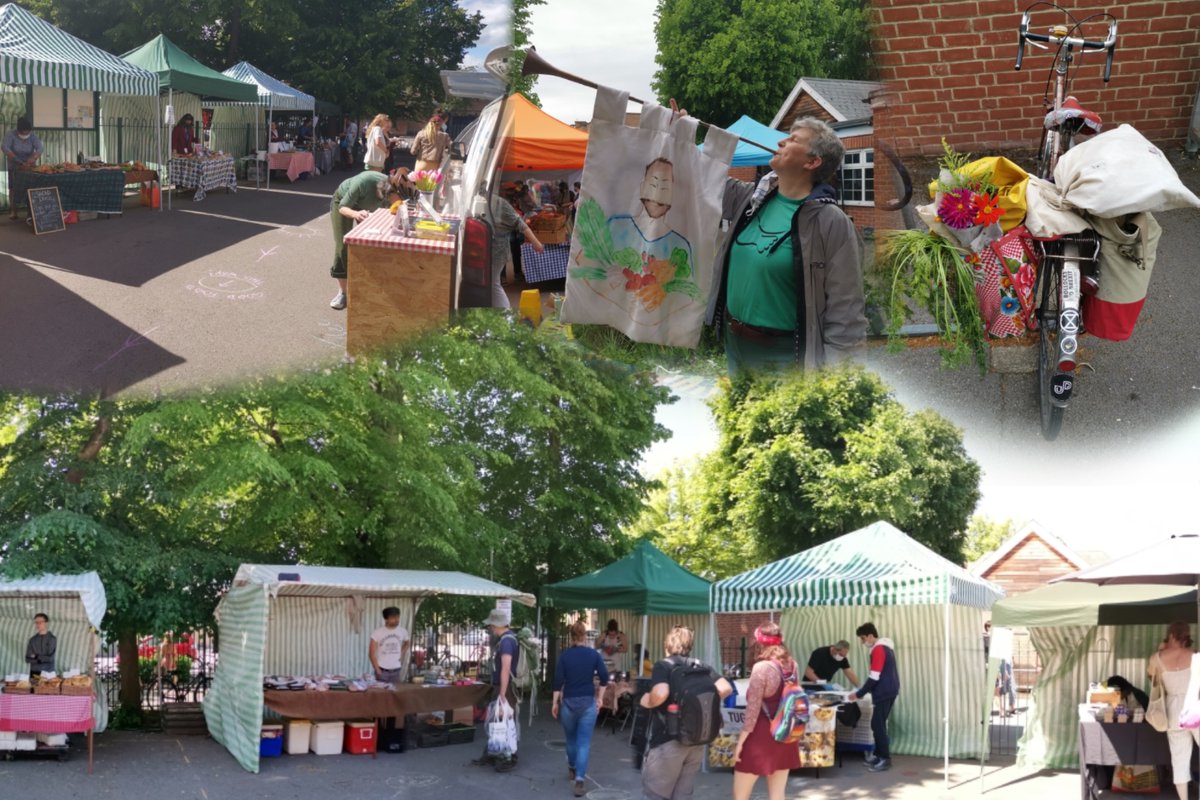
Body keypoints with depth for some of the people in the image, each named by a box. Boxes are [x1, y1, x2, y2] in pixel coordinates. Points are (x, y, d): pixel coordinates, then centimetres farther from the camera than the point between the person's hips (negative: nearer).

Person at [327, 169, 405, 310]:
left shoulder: (393, 189, -33)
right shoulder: (363, 183, -45)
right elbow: (343, 207, -33)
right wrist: (355, 214, -54)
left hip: (365, 206, 4)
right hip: (343, 201, -4)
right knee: (342, 246, -11)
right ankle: (342, 292, -2)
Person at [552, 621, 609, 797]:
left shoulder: (564, 655, -4)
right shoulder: (594, 654, -2)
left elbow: (558, 679, -6)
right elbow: (604, 677, -4)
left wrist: (555, 702, 1)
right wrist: (600, 698, 7)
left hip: (568, 702, 1)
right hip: (588, 702, -1)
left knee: (571, 739, 21)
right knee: (583, 742, -2)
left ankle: (572, 769, 42)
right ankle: (579, 780, -14)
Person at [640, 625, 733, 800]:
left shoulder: (663, 666, -9)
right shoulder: (701, 667, 9)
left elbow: (661, 694, -27)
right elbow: (725, 688, 0)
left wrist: (647, 702, -7)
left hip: (668, 741, -6)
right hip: (697, 741, 6)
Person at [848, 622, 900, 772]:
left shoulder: (878, 649, -16)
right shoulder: (885, 647, 15)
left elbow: (874, 677, -19)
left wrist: (859, 694, -11)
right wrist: (862, 691, 19)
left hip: (884, 692, -10)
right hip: (889, 690, 10)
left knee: (877, 725, -7)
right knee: (879, 724, 14)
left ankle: (885, 759, -7)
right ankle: (879, 755, 19)